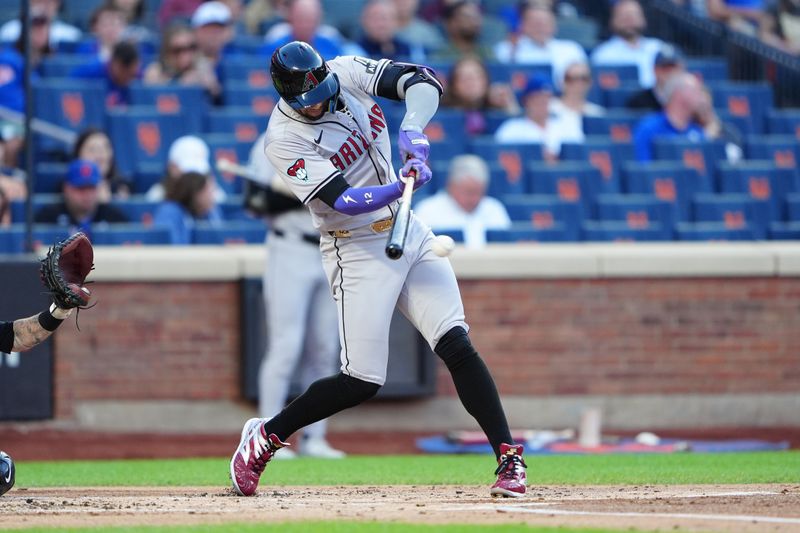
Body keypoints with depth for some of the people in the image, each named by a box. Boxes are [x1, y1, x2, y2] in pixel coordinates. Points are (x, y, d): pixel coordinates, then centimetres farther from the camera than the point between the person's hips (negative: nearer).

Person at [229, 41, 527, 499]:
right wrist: (403, 186, -39)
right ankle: (265, 438, 12)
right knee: (362, 381, -7)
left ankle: (509, 457, -10)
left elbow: (425, 82, -8)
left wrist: (413, 130, -27)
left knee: (456, 343, -10)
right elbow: (343, 200, -25)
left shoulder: (350, 73, -2)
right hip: (358, 251, -5)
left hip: (410, 233, 5)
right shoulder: (285, 139, -17)